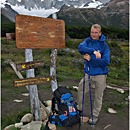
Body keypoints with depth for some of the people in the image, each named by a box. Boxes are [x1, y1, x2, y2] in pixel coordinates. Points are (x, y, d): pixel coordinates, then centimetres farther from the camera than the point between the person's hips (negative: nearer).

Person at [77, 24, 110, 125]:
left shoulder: (104, 45, -11)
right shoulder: (88, 41, 0)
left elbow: (105, 62, -18)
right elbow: (80, 48, -21)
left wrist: (90, 59, -26)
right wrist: (94, 51, -32)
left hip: (100, 75, -3)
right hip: (88, 73, 4)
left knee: (98, 97, 9)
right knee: (81, 90, 15)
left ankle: (95, 115, 29)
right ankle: (80, 108, 40)